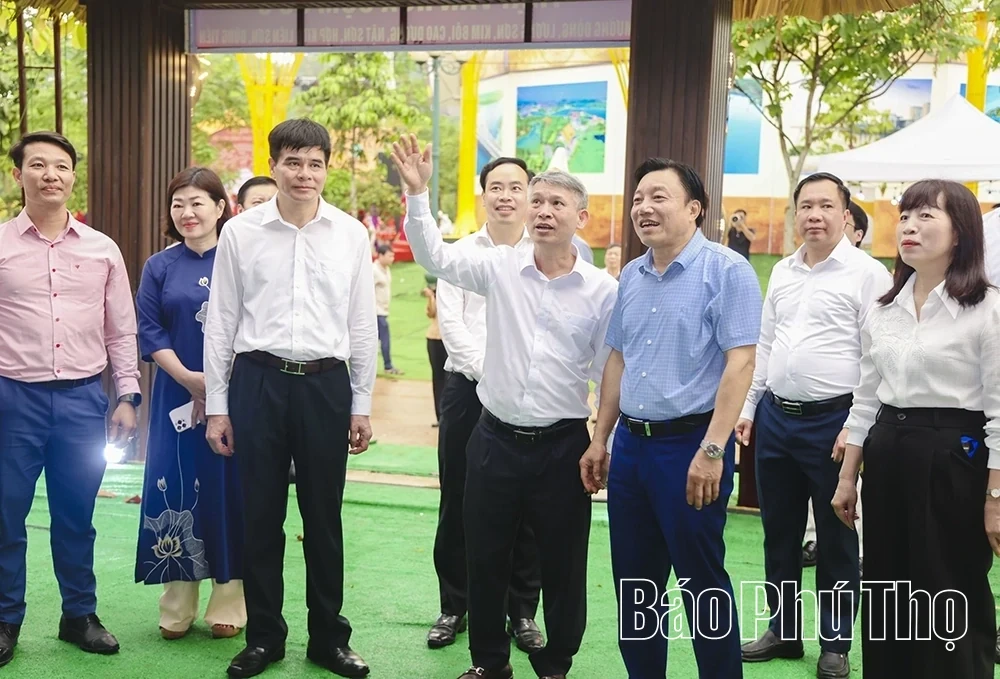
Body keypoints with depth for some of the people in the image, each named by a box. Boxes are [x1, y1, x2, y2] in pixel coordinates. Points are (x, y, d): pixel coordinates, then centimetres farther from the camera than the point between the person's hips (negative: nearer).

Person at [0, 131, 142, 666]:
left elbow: (121, 331, 10)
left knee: (76, 517, 11)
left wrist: (128, 397, 5)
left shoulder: (102, 249, 7)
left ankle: (80, 615, 26)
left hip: (83, 397, 2)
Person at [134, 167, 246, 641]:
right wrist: (188, 378, -11)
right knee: (175, 489, 3)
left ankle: (229, 604, 13)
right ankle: (176, 608, 15)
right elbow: (149, 331, 2)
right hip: (176, 395, 2)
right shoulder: (159, 267, 8)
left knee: (230, 489, 1)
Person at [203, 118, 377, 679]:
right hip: (258, 381, 0)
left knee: (324, 517, 10)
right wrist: (216, 406, 3)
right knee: (261, 516, 8)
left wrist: (362, 404, 6)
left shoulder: (351, 234, 2)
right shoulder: (240, 232, 0)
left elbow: (362, 325, 6)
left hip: (326, 383, 0)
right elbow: (221, 322, 4)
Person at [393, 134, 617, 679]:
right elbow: (434, 256, -4)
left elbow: (609, 374, -1)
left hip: (563, 445, -1)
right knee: (485, 560, 13)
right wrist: (417, 193, -15)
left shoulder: (603, 290, -4)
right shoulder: (500, 268, 0)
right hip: (496, 438, 2)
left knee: (562, 567, 11)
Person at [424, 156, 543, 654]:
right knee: (457, 502, 7)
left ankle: (523, 610, 19)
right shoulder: (461, 252, 7)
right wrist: (486, 370, -13)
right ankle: (454, 605, 22)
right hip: (467, 387, 1)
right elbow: (450, 321, -1)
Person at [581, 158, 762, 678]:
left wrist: (713, 449, -21)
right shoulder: (630, 275, 11)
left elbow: (740, 362, -16)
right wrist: (600, 439, 15)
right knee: (633, 582, 14)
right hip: (630, 443, 7)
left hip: (690, 443, -7)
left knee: (702, 584, 3)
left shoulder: (725, 270, -10)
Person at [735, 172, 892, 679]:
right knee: (779, 532, 15)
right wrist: (747, 407, 13)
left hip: (832, 422, -6)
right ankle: (783, 631, 30)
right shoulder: (782, 272, 11)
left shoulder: (867, 274, -8)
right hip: (775, 416, 6)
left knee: (836, 540, 7)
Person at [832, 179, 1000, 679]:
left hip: (953, 456, -6)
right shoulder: (884, 309, 9)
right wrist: (848, 478, 13)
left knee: (954, 606, 5)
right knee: (885, 599, 14)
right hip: (886, 454, 6)